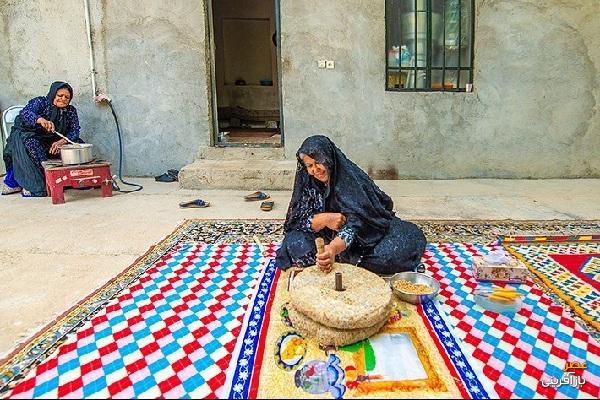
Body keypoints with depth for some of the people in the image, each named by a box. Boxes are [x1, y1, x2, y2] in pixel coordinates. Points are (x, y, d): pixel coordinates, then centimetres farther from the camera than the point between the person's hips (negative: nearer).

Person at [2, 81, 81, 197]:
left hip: (52, 143, 4)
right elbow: (25, 113, -27)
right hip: (27, 136, -4)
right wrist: (41, 120, -50)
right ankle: (34, 186, -34)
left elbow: (74, 131, -7)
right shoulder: (40, 102, -7)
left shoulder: (71, 111, 5)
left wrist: (61, 142, -27)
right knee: (30, 144, -37)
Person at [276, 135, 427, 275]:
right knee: (296, 244, -26)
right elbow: (296, 221, -7)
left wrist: (334, 249, -48)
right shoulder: (307, 183, -5)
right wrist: (324, 219, -28)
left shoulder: (351, 178, -18)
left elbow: (355, 222, -29)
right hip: (326, 239, 2)